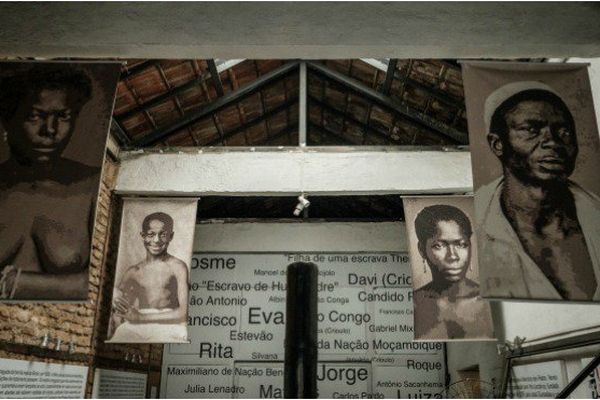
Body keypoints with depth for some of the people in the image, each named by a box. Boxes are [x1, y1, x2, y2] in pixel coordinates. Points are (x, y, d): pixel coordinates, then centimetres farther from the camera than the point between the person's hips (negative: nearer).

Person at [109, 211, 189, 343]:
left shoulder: (177, 267, -1)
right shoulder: (133, 272, 14)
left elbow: (184, 312, -10)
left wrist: (141, 317, -13)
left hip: (168, 325, -3)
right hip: (135, 329, 3)